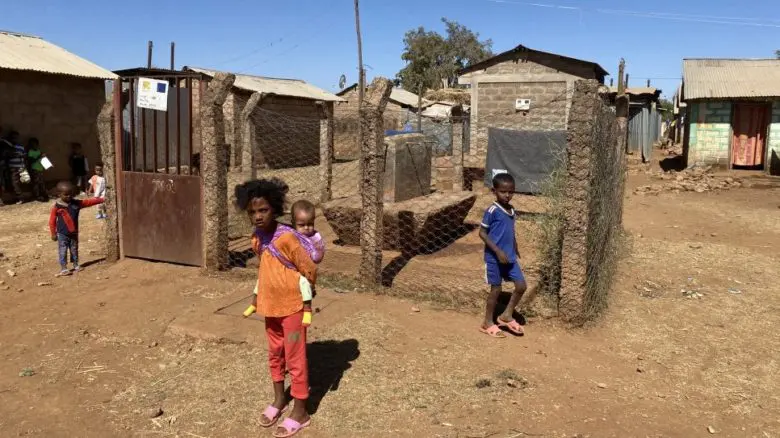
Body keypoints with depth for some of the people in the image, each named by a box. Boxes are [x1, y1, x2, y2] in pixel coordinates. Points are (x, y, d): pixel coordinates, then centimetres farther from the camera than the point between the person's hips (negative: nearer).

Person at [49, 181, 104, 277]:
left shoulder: (77, 203, -2)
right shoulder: (57, 206, -11)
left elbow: (89, 202, 1)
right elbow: (52, 221, -7)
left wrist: (101, 199, -6)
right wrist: (53, 233, -6)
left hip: (74, 233, 4)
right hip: (62, 234, -4)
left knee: (74, 250, 15)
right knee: (63, 251, -2)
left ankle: (76, 265, 27)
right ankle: (63, 268, 2)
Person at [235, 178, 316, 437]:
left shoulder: (287, 237, -23)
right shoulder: (257, 239, -1)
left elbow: (309, 270, -15)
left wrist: (304, 298, -5)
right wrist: (258, 294, 14)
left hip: (292, 307, -7)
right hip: (270, 306, 7)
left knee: (295, 359, 3)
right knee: (275, 355, 20)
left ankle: (300, 412, 17)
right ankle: (279, 399, 39)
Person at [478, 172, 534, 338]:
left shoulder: (512, 210, 8)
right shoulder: (492, 210, -15)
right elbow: (482, 233, -15)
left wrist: (515, 253, 19)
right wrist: (498, 251, -19)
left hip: (510, 257, 7)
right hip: (494, 258, -7)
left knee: (521, 286, 4)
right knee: (496, 289, 3)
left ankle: (506, 315, 22)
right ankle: (488, 323, 20)